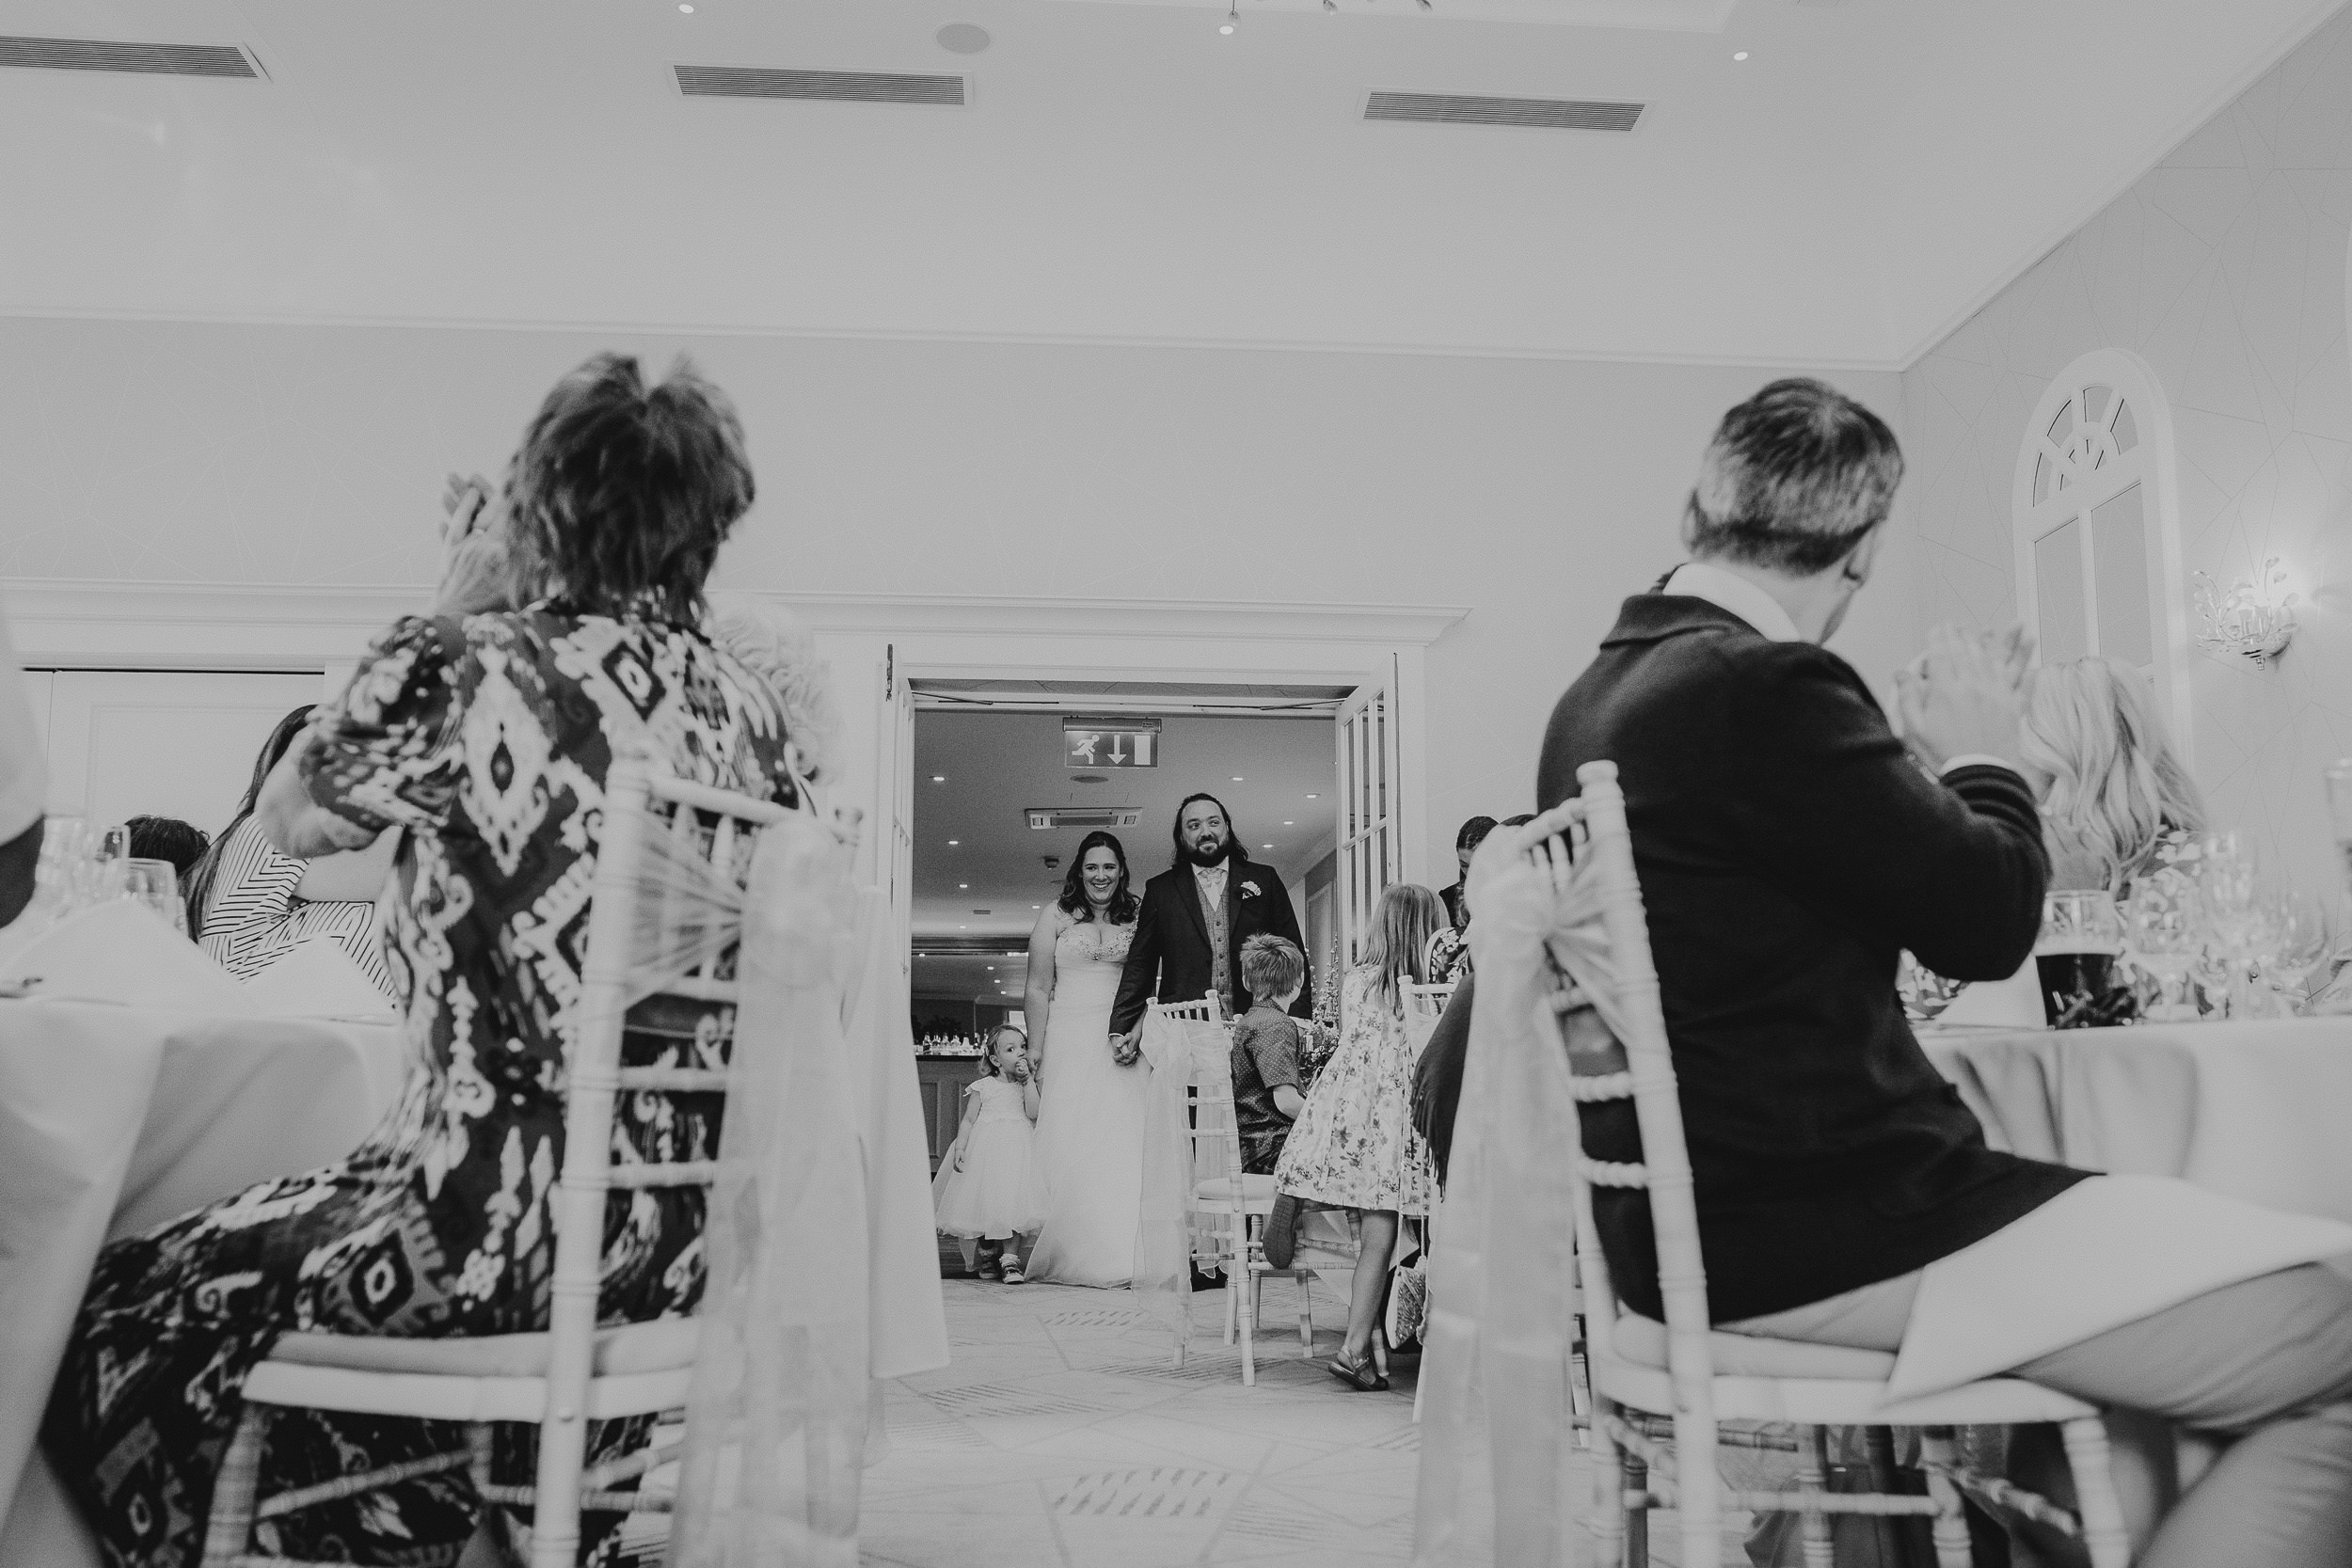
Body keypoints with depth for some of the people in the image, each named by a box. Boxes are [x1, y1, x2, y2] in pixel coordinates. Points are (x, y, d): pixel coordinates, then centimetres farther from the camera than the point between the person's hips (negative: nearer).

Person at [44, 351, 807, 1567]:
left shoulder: (465, 662, -12)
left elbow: (286, 820, 8)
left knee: (118, 1318, 20)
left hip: (503, 1223, -6)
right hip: (690, 1240, 7)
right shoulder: (749, 708, 2)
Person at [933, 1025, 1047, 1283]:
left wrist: (1028, 1080, -7)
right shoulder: (982, 1087, 4)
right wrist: (960, 1148, -6)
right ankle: (986, 1253, 21)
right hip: (986, 1150, -1)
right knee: (984, 1203, 1)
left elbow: (1033, 1113, -6)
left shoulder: (1027, 1085, 10)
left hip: (1018, 1151, 1)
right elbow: (968, 1120, 5)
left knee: (1013, 1204, -10)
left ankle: (1010, 1259, -8)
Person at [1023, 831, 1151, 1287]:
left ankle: (1120, 1256, 0)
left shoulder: (1137, 917, 11)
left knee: (1124, 1144, -5)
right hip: (1069, 1040, -1)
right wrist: (1037, 1047, -3)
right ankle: (1067, 1254, 2)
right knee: (1068, 1143, -4)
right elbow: (1038, 988, 5)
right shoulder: (1056, 916, 7)